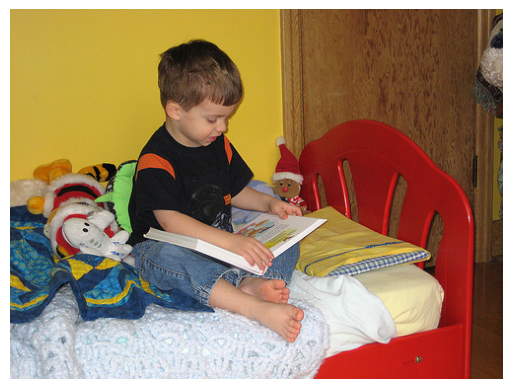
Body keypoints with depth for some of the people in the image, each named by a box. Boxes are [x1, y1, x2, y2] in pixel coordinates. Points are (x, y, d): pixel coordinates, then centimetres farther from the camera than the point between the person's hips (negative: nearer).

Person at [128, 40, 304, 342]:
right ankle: (255, 308, -56)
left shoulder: (220, 145, 8)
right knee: (171, 259, -42)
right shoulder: (155, 160, -17)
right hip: (163, 245, -6)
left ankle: (251, 283, -42)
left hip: (220, 242, 7)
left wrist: (269, 203, 2)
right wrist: (229, 241, -37)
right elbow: (170, 220, -27)